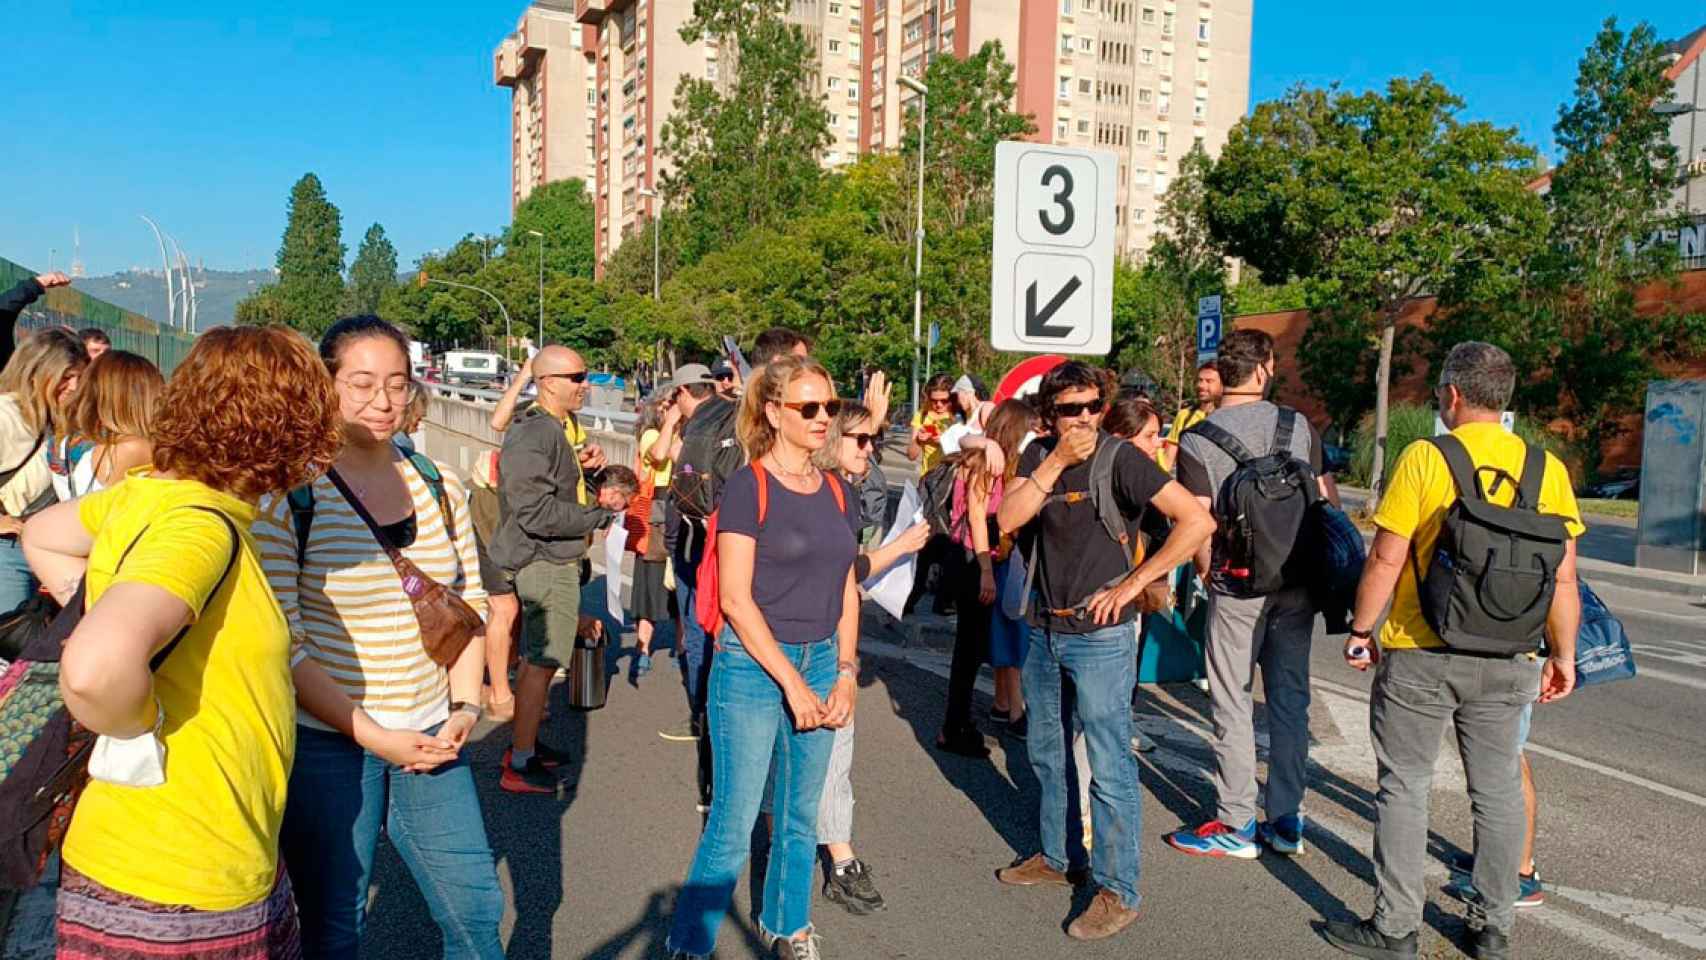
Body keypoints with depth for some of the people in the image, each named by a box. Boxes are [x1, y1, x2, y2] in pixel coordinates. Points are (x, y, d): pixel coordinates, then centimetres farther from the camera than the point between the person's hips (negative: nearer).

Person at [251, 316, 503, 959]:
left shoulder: (440, 488, 4)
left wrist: (465, 707, -1)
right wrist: (372, 735, -16)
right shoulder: (288, 495, -10)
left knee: (476, 908, 9)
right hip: (326, 743, -4)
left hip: (431, 737, 4)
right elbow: (281, 642, -13)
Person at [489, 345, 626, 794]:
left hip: (559, 558, 10)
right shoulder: (533, 435, -21)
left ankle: (526, 742, 33)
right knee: (542, 663, -3)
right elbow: (536, 513, -26)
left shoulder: (566, 425, 10)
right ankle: (520, 766, 7)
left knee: (539, 656, 19)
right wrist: (601, 511, -18)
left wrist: (589, 465, -1)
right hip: (546, 562, -10)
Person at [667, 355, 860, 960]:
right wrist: (792, 682, -15)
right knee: (733, 825, -1)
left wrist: (844, 673, 1)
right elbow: (735, 597, -15)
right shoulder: (748, 486, -10)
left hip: (820, 664, 6)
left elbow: (846, 591, 12)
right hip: (753, 666, -6)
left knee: (800, 816, 16)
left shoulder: (834, 492, 8)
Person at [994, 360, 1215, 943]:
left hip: (1100, 637, -7)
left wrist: (1131, 585, -18)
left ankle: (1118, 892, 13)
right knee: (1046, 755, 20)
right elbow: (1007, 521, -12)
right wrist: (1056, 461, -20)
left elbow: (1198, 521, -21)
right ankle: (1055, 859, 38)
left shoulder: (1120, 458, -15)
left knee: (1109, 768, 0)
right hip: (1044, 630, 7)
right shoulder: (1038, 455, 2)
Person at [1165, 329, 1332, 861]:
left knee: (1233, 704, 5)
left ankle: (1236, 825, 11)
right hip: (1297, 579, 4)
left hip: (1238, 584, -4)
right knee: (1290, 699, 12)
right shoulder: (1298, 426, 1)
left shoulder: (1197, 439, -8)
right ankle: (1287, 821, 20)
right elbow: (1321, 502, 5)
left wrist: (1206, 573, 5)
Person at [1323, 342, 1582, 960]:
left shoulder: (1424, 459, -11)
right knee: (1498, 792, 15)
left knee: (1404, 788, 7)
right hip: (1507, 663, 4)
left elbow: (1385, 560, -11)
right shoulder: (1547, 469, 0)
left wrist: (1360, 630, 1)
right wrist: (1563, 656, 13)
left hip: (1420, 657, -4)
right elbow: (1564, 579, 2)